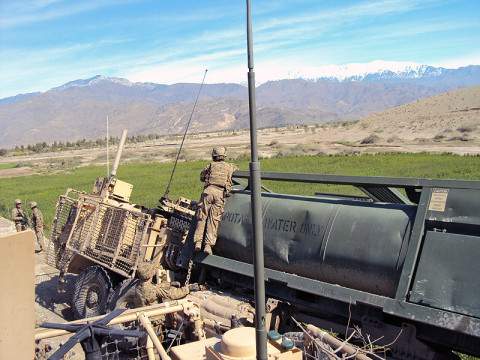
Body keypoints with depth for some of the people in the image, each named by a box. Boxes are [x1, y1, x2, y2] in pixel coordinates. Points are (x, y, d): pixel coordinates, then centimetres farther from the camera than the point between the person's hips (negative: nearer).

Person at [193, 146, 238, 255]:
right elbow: (236, 167, 44)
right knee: (213, 220, -3)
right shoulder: (229, 166, 23)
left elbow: (201, 177, 31)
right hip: (221, 193, 0)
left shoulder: (210, 166, 20)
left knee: (202, 218, 3)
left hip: (208, 191, 0)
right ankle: (208, 245, -13)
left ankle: (198, 242, -7)